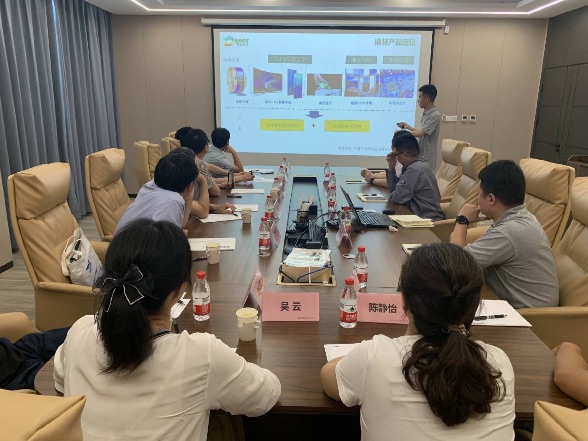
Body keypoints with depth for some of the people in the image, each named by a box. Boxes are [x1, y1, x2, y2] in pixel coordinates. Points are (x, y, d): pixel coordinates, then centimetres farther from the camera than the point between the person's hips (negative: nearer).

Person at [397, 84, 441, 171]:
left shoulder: (435, 115, -18)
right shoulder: (426, 113, 12)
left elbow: (420, 134, -22)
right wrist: (408, 126, 16)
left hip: (426, 159, -9)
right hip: (420, 155, 9)